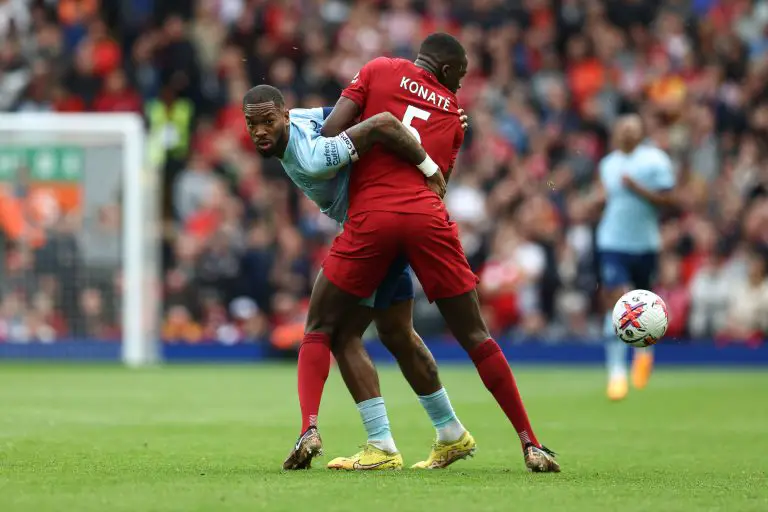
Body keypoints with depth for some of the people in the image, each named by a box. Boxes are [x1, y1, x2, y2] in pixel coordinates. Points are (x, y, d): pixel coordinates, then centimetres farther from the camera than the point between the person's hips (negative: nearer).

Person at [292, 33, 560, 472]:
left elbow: (331, 130, 2)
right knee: (474, 335, 12)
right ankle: (530, 444, 10)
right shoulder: (454, 112, 20)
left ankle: (309, 428, -8)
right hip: (428, 217, 2)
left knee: (320, 327, 14)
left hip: (370, 217, -2)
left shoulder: (379, 70, 11)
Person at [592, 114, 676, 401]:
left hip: (644, 245, -2)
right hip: (612, 244, 2)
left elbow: (667, 200, -10)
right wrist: (601, 197, -1)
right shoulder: (608, 163, 10)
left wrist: (638, 189, -20)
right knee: (616, 303, -13)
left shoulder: (655, 160, -5)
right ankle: (616, 373, -14)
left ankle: (644, 350, 42)